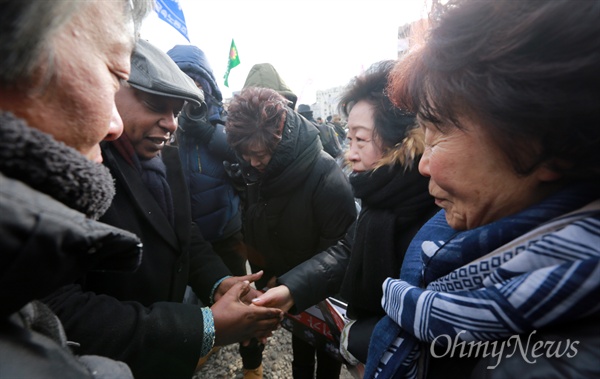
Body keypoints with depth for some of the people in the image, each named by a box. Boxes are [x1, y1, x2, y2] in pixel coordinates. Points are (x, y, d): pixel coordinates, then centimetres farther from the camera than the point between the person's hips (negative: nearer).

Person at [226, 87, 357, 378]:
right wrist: (254, 253, -1)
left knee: (325, 345, 20)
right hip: (278, 278, 4)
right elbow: (252, 221, 4)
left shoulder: (329, 182, -31)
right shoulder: (257, 169, -14)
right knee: (301, 339, 26)